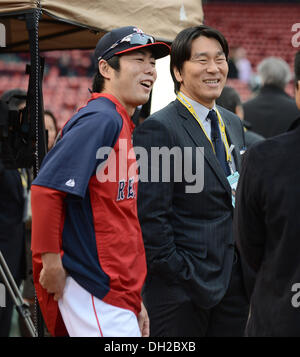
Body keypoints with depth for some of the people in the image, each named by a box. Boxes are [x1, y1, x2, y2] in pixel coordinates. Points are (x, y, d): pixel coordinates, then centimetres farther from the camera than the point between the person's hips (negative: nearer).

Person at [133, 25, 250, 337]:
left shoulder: (233, 124, 15)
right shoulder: (158, 129, -10)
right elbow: (150, 216, -14)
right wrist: (178, 274, -16)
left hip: (233, 284, 7)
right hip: (182, 288, -7)